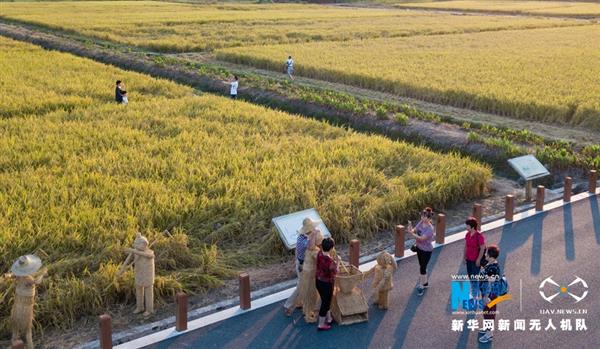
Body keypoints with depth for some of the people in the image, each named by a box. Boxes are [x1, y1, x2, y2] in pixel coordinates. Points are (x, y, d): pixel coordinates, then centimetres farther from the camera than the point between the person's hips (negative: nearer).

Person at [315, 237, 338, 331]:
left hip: (318, 281, 7)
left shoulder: (319, 253, -11)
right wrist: (336, 263, -7)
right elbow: (334, 273, -18)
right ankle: (321, 325, 26)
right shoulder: (330, 260, -32)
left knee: (326, 300, 26)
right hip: (326, 284, -7)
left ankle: (329, 319, 45)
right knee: (325, 303, 12)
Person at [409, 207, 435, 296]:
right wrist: (411, 230, -28)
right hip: (419, 247, 8)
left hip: (426, 250, -7)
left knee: (422, 268, 1)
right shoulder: (421, 222, -7)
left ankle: (421, 286, 17)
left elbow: (422, 238, -33)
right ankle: (425, 282, 40)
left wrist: (412, 234, -42)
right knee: (421, 266, 21)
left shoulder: (430, 228, -28)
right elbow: (415, 229, -4)